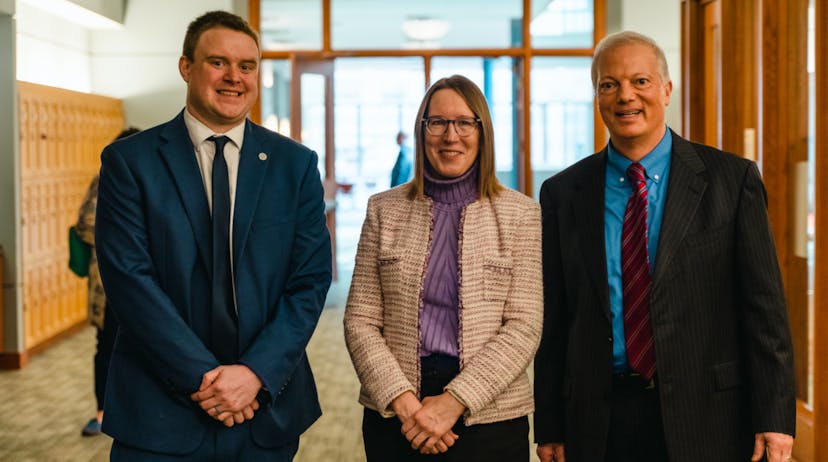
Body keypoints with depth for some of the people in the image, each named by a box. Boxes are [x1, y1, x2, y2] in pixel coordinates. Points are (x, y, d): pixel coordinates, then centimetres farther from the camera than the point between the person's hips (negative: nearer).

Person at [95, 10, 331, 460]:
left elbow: (311, 280, -1)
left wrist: (257, 373, -12)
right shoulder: (129, 161, -2)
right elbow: (130, 279, -9)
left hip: (267, 410, 2)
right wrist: (204, 377, -15)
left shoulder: (296, 164, 3)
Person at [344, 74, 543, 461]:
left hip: (489, 418, -1)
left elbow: (525, 327, -7)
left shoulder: (520, 213, -1)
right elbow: (360, 322, 1)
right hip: (393, 416, 1)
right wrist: (402, 401, -12)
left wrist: (454, 401, -15)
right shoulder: (385, 210, 4)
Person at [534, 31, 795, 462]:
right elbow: (552, 319, 5)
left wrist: (774, 418, -8)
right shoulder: (562, 193, 4)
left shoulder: (732, 179, -2)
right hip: (598, 422, 2)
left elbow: (764, 306, -3)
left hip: (705, 416, -1)